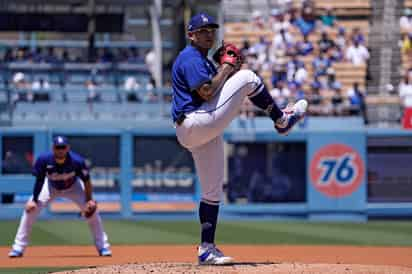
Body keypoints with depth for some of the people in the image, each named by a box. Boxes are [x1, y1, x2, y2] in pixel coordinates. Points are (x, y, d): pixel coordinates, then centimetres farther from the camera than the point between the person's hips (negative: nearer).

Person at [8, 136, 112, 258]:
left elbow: (86, 181, -20)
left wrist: (89, 200, -24)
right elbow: (39, 180, -19)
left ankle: (103, 246, 2)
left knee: (92, 209, -15)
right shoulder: (44, 160, -32)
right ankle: (18, 248, -5)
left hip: (73, 187, 0)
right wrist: (34, 200, -23)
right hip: (51, 187, 1)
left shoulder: (77, 161, -34)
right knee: (30, 208, -15)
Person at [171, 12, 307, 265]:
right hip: (196, 123, -11)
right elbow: (206, 92, -19)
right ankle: (282, 120, 5)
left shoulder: (203, 60, 26)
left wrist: (228, 66, 9)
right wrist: (227, 66, -9)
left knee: (213, 192, 12)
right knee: (247, 78, -8)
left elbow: (220, 89, 23)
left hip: (202, 133, 11)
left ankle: (207, 249, 13)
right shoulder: (190, 58, -7)